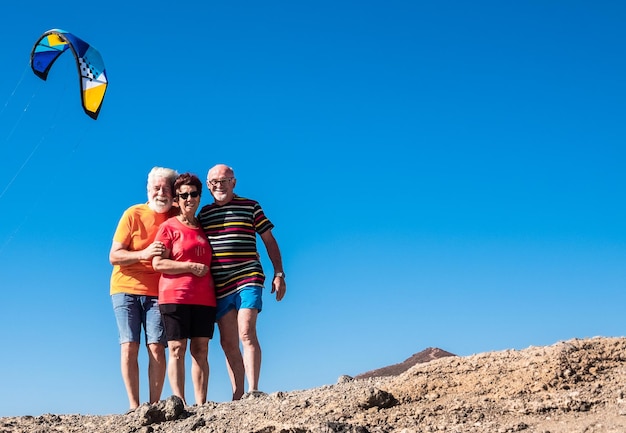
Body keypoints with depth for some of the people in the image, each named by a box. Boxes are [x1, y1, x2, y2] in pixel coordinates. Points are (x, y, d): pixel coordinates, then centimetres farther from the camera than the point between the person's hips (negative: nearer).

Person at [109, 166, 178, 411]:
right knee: (129, 347, -7)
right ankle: (134, 407, -5)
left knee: (156, 348, -9)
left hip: (157, 292, 1)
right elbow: (114, 256, -6)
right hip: (126, 288, -1)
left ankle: (154, 405, -7)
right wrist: (144, 254, -21)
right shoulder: (133, 214, -2)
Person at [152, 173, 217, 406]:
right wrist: (192, 267, -11)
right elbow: (158, 263, -7)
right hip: (175, 296, -4)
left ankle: (201, 405, 1)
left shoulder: (204, 228, 18)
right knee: (177, 350, -6)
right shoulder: (169, 227, 3)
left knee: (201, 350, 1)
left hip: (204, 298, 4)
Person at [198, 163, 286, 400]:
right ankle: (237, 396, 8)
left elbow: (269, 241, 8)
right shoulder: (204, 213, 15)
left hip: (248, 279, -4)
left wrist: (279, 274, 1)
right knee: (228, 342, 3)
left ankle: (253, 391, -17)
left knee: (246, 334, -17)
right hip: (219, 286, 4)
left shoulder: (250, 207, 5)